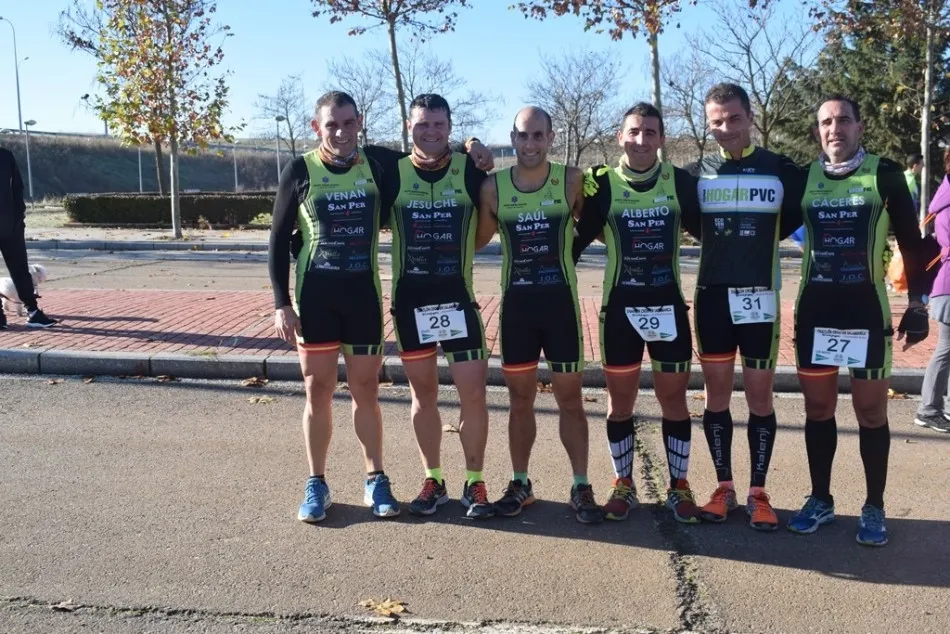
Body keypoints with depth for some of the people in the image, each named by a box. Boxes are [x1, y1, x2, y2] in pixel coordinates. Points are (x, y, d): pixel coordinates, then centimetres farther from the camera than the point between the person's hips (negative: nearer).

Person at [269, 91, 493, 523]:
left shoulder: (379, 163, 0)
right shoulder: (300, 171, -3)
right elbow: (279, 240, 0)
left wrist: (470, 147, -7)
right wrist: (281, 303, -6)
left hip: (364, 294, 1)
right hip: (314, 296, -1)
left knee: (365, 390, 9)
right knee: (318, 391, 6)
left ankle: (375, 480, 22)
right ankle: (316, 485, 20)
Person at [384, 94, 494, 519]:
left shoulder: (470, 170, -3)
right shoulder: (392, 173, -1)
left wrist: (462, 250, 4)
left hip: (458, 297, -1)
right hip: (409, 299, 1)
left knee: (473, 392, -2)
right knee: (423, 393, 10)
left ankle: (474, 483, 14)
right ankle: (433, 482, 23)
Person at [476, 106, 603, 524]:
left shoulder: (572, 181, -5)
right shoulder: (493, 187, -1)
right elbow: (476, 240, 7)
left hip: (561, 300, -1)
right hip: (516, 303, 2)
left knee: (570, 398, 6)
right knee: (520, 399, 11)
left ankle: (581, 487, 17)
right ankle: (520, 484, 25)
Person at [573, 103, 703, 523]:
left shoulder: (680, 181, -1)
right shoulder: (602, 183, -3)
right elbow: (577, 240, 1)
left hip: (668, 306, 1)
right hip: (620, 308, 0)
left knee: (674, 399, 8)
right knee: (619, 402, 9)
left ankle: (679, 487, 23)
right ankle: (623, 485, 25)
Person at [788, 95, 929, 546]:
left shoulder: (885, 174, -2)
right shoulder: (803, 177, 4)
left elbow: (911, 243, 0)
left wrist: (917, 305, -3)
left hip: (867, 311, -2)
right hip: (814, 311, 3)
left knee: (871, 412, 5)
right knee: (817, 408, 10)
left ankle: (874, 508, 18)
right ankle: (820, 499, 24)